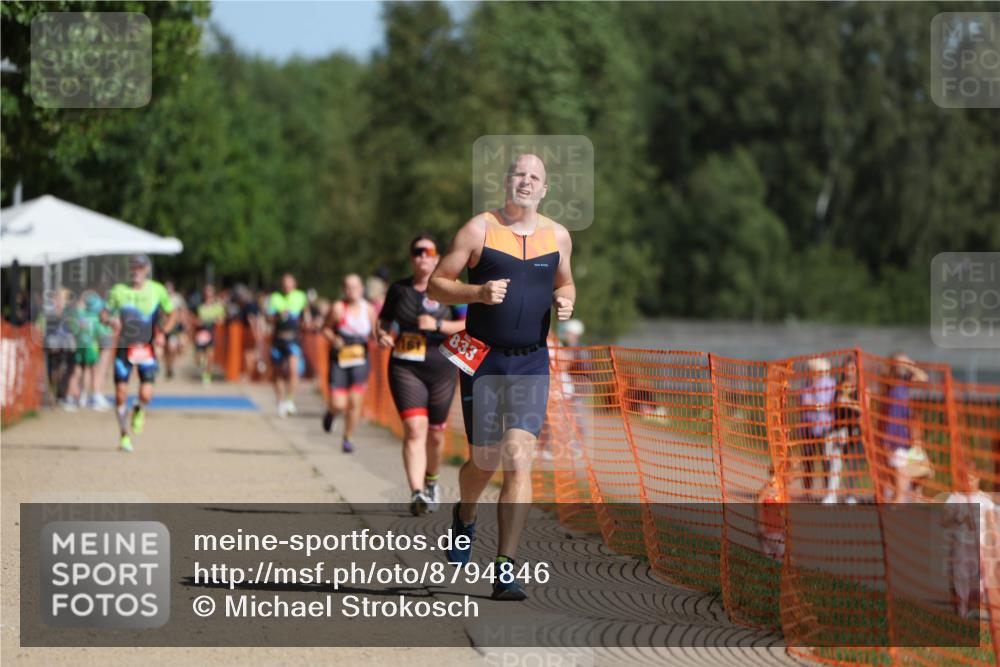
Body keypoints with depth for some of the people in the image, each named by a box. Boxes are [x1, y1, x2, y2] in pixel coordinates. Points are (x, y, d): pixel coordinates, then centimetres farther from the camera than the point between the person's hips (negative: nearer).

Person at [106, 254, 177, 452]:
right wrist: (112, 321, -15)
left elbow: (172, 314, 11)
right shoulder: (118, 291, 1)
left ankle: (140, 411, 24)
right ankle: (124, 436, 13)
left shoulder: (157, 291, 1)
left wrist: (162, 332, -5)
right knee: (120, 394, -4)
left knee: (146, 395, -13)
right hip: (124, 347, 1)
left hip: (146, 348, -1)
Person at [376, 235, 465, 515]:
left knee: (435, 432, 11)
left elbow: (467, 325, -4)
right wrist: (381, 335, -3)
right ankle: (417, 493, -25)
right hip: (405, 369, 0)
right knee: (414, 429, -17)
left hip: (441, 369, 0)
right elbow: (383, 320, 20)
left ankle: (431, 482, 39)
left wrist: (437, 325, -19)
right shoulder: (398, 289, 8)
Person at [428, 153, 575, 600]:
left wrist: (565, 301, 1)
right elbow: (435, 285, 0)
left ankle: (505, 570, -14)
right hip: (483, 360, -1)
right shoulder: (479, 229, -3)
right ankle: (465, 518, 44)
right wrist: (478, 292, -18)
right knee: (485, 460, 7)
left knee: (519, 458, -13)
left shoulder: (558, 236, 7)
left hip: (532, 362, 1)